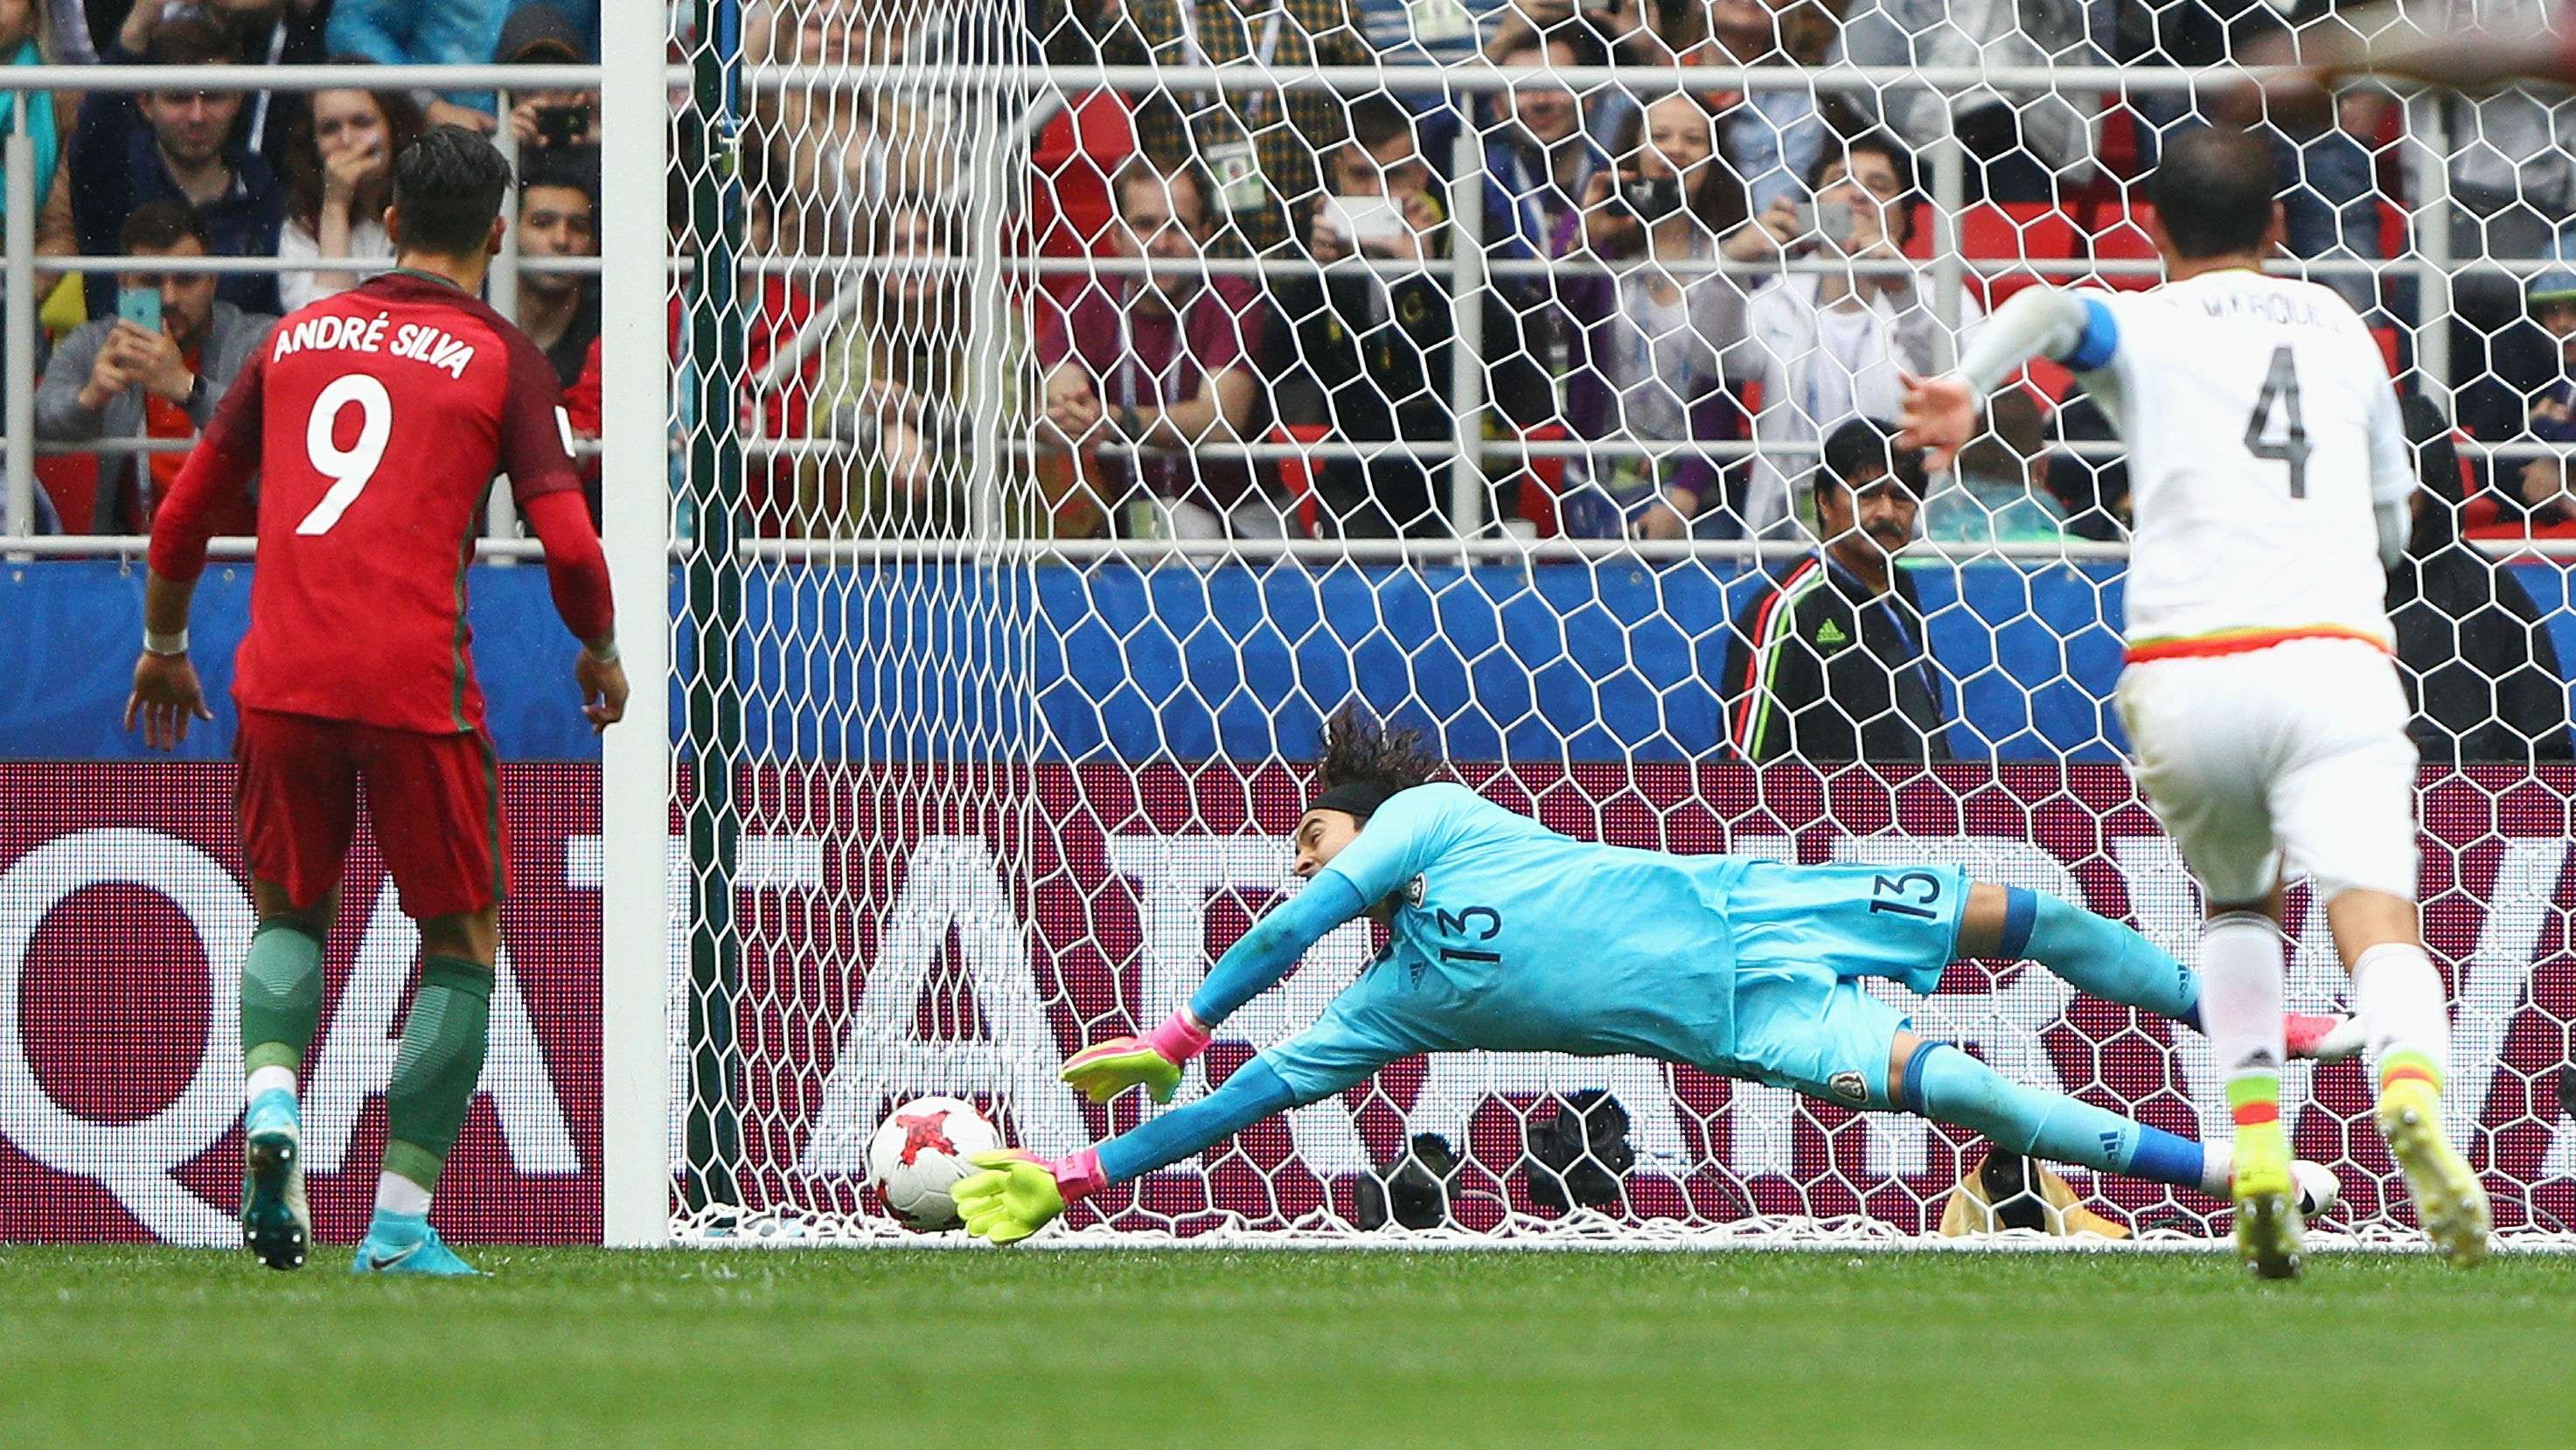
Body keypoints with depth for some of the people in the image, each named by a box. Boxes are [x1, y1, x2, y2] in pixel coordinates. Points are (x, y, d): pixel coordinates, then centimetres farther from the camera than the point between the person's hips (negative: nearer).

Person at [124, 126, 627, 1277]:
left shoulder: (296, 337, 14)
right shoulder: (500, 360, 2)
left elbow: (183, 516, 19)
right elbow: (568, 544, -5)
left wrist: (163, 645, 34)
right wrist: (601, 654, 14)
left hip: (281, 679, 3)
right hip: (415, 685, -3)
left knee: (290, 912, 22)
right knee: (463, 943, 11)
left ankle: (270, 1101, -7)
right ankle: (401, 1219, 3)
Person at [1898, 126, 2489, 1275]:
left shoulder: (2142, 328, 15)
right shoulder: (2338, 327, 23)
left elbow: (2054, 308, -10)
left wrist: (1969, 383, -26)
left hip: (2184, 676, 0)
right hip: (2335, 658, 0)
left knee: (2237, 906, 26)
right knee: (2375, 922, -15)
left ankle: (2255, 1147, 6)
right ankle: (2411, 1085, -47)